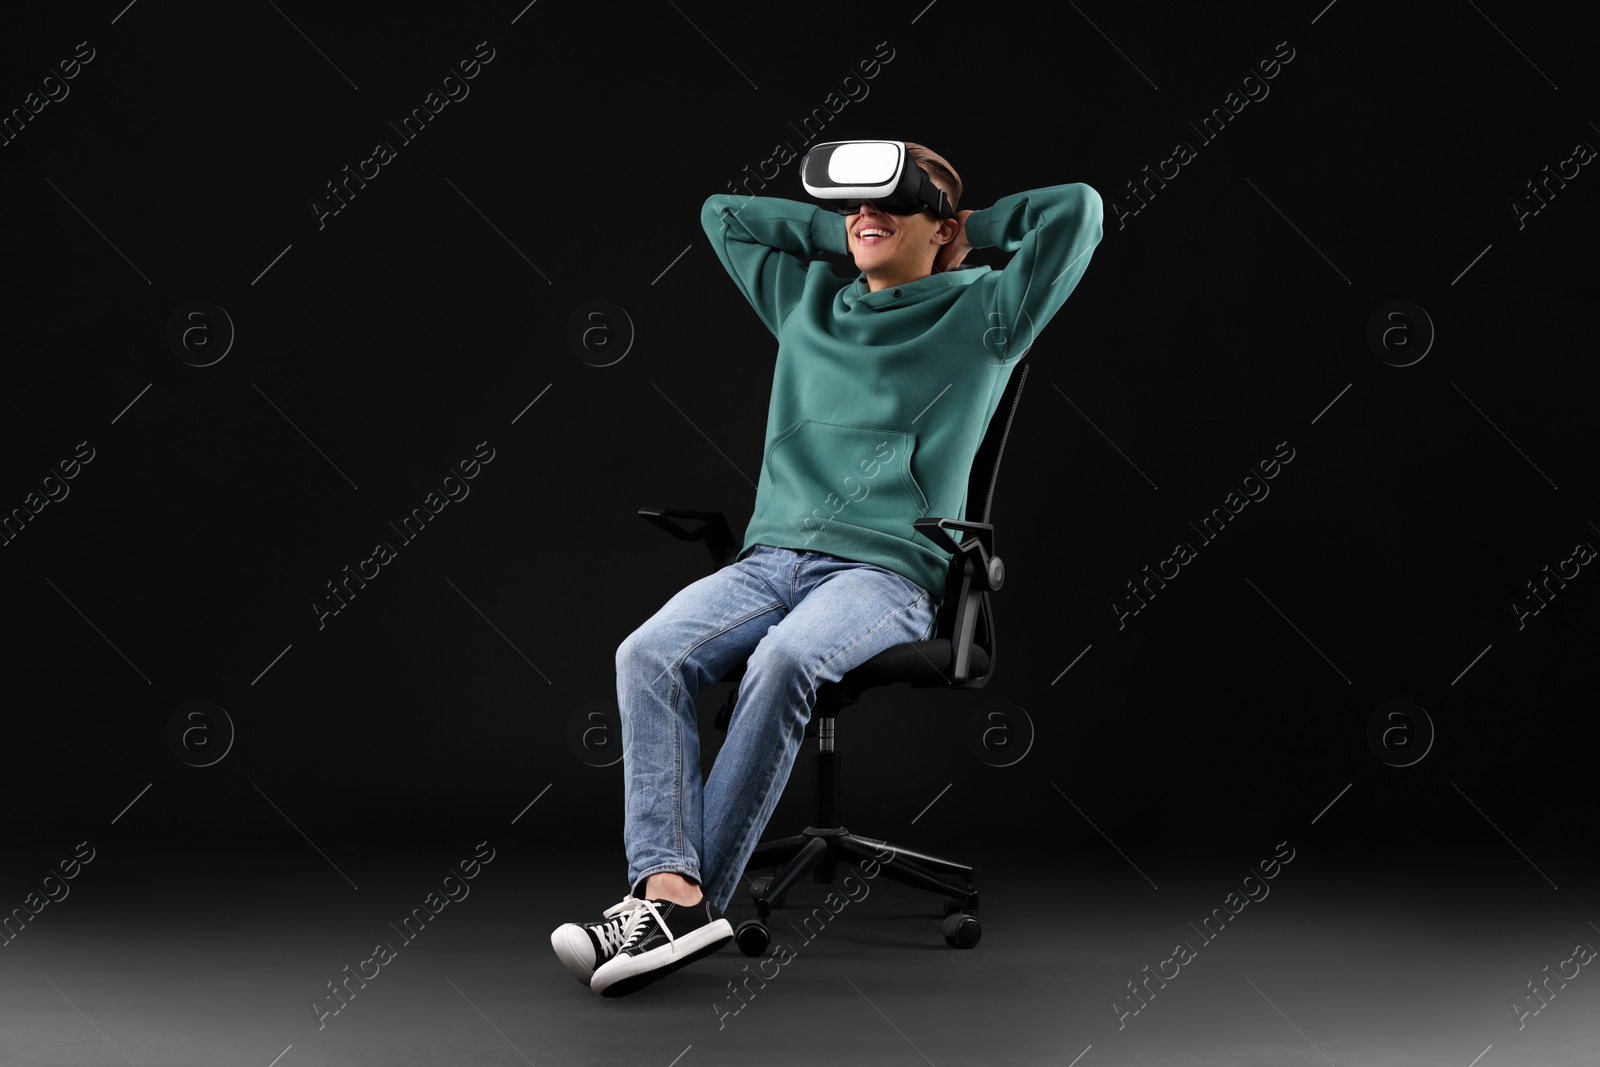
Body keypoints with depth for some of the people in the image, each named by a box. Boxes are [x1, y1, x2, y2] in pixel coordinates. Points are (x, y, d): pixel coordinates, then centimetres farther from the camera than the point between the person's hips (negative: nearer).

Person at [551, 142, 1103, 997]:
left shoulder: (982, 315, 13)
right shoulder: (808, 302, 27)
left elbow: (1078, 210, 7)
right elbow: (724, 213, 39)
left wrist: (974, 225, 19)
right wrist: (839, 234, 31)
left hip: (888, 569, -4)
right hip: (771, 555, 5)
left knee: (783, 661, -36)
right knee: (649, 653, -27)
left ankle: (689, 898, -33)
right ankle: (668, 885, -39)